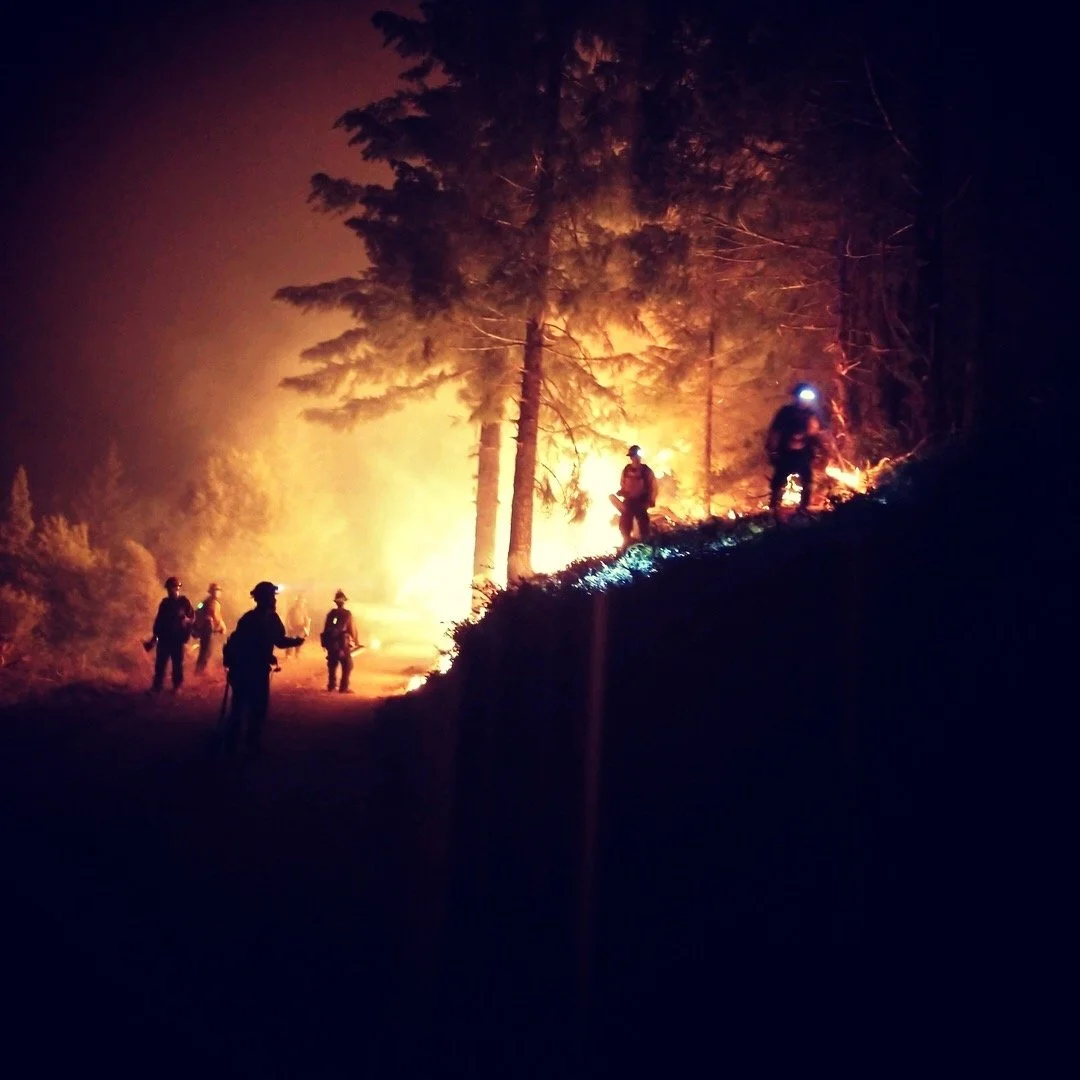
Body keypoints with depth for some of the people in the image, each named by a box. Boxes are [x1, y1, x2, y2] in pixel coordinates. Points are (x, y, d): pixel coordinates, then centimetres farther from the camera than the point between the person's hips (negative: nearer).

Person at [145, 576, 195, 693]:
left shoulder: (184, 601, -2)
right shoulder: (165, 602, 8)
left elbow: (192, 617, 0)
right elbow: (159, 619, 14)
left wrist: (186, 619, -20)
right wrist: (155, 636, 15)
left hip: (178, 638, -3)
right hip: (164, 638, 3)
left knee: (177, 663, 2)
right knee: (160, 663, 3)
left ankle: (177, 686, 13)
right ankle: (157, 686, 10)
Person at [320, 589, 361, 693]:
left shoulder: (331, 613, 7)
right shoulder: (347, 614, -7)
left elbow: (326, 628, 7)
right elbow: (352, 630, -7)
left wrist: (326, 642, 16)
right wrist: (356, 642, 6)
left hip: (331, 643, 5)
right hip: (343, 643, -5)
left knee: (332, 665, 16)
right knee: (347, 665, 1)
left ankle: (332, 685, 20)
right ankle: (344, 687, -5)